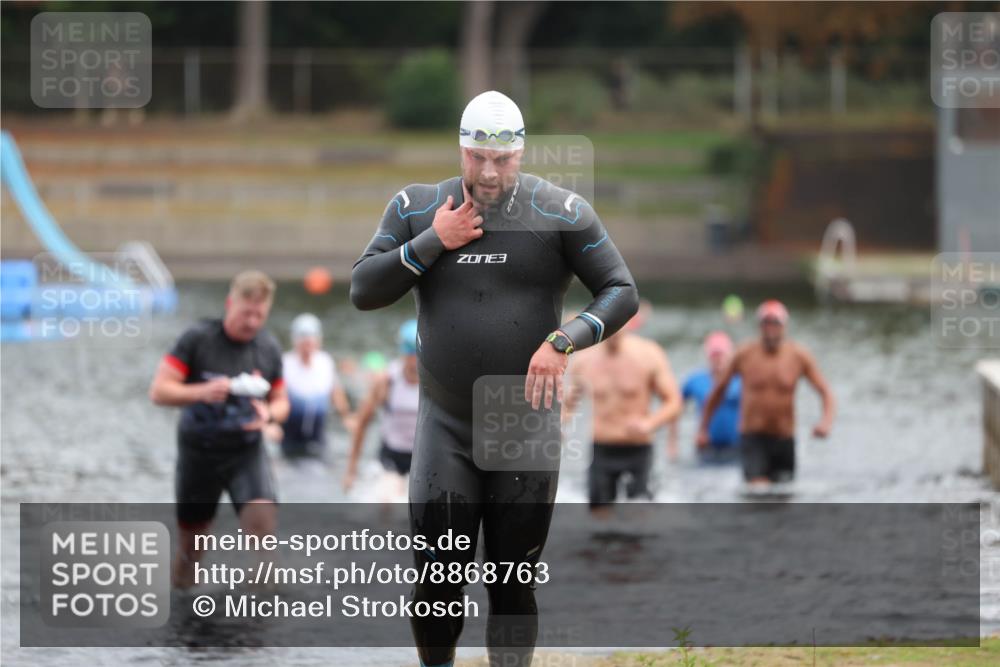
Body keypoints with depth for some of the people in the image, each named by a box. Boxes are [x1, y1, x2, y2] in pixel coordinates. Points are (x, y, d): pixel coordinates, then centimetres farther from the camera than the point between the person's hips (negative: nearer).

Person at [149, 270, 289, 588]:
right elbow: (159, 391, -12)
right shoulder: (197, 339, -10)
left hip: (247, 451, 1)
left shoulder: (268, 348, 1)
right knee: (191, 535, 9)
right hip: (199, 451, -1)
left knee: (261, 514, -25)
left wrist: (269, 413, -11)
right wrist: (202, 392, -29)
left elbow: (281, 401, 14)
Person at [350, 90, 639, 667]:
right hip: (446, 425, 1)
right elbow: (363, 291, 0)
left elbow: (623, 292, -2)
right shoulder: (416, 208, 3)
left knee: (514, 585, 3)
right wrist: (432, 243, -11)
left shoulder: (560, 213, -3)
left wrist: (564, 342, -17)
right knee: (437, 576, -6)